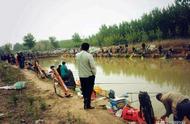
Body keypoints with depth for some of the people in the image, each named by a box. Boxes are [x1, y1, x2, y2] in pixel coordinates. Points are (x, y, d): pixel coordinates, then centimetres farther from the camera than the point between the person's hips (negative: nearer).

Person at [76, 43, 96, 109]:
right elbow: (93, 66, -17)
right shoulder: (89, 55, -19)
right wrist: (94, 74, -2)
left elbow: (78, 65, 5)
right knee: (89, 91, 8)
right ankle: (87, 105, 13)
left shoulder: (77, 55, -3)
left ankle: (85, 103, 27)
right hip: (89, 76, -5)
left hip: (81, 76, 5)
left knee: (84, 90, 17)